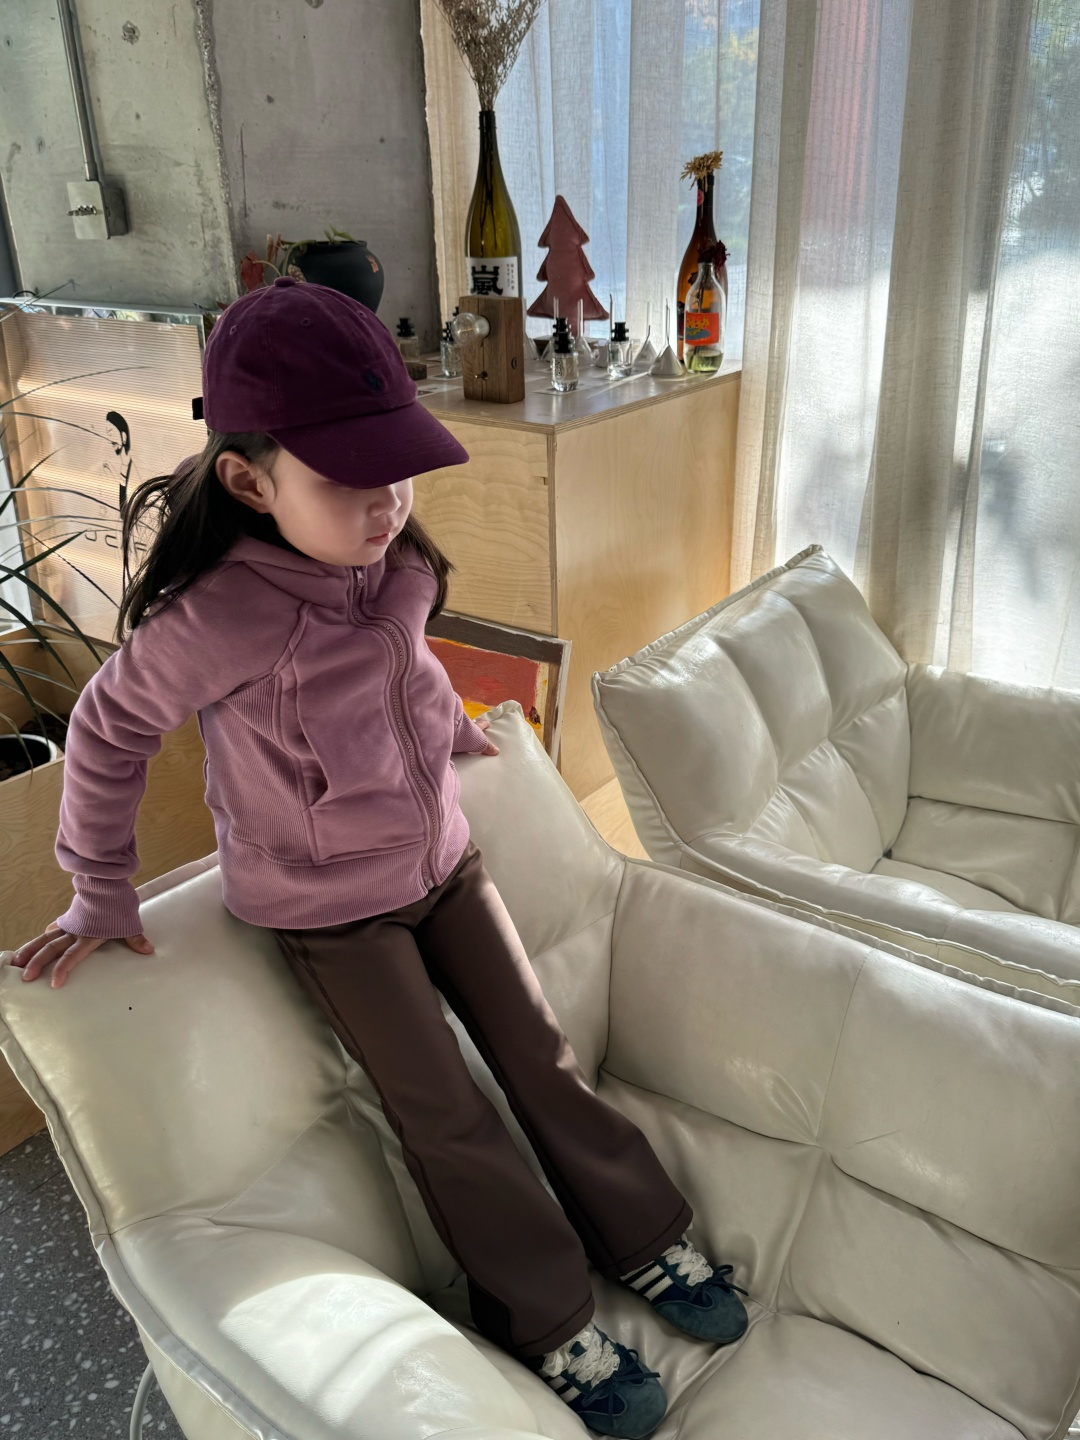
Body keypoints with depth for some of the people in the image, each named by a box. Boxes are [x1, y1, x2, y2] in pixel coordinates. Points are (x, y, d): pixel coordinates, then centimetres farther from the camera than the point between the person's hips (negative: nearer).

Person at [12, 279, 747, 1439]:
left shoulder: (396, 562, -10)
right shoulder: (222, 614, -28)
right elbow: (110, 732, -13)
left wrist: (455, 727, 19)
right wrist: (101, 894, -5)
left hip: (442, 859, 6)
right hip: (328, 907, -5)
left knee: (541, 1056, 10)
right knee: (448, 1118, 1)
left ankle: (645, 1242, 28)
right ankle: (550, 1326, 20)